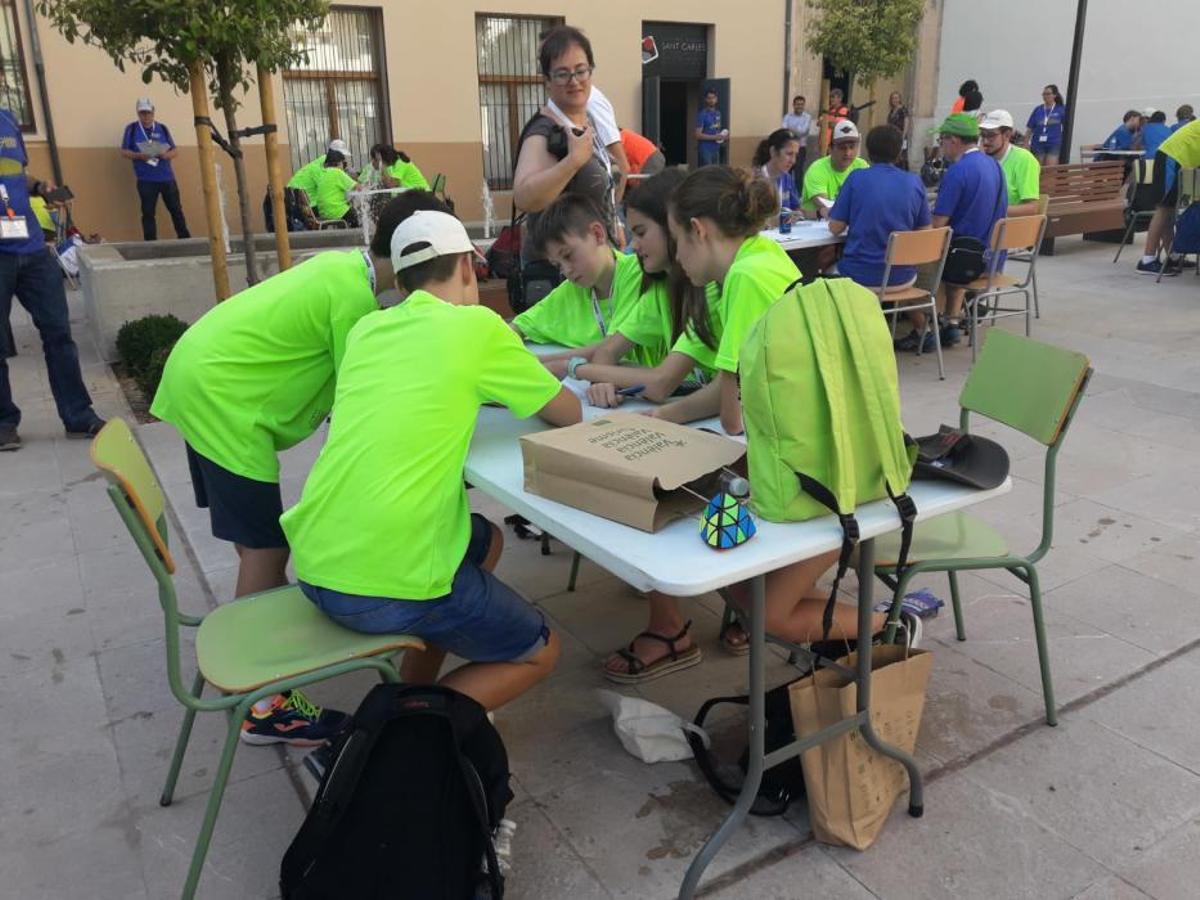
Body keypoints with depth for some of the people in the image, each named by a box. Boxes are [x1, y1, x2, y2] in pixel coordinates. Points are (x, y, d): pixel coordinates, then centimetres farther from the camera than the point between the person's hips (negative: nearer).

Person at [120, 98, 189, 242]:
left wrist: (166, 154, -12)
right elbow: (124, 152, 5)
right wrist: (139, 156, -14)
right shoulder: (131, 129, 6)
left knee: (176, 209, 4)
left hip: (167, 177, 2)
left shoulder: (162, 128, 11)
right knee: (148, 213, 0)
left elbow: (175, 151, 10)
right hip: (146, 180, -1)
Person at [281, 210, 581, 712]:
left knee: (486, 539, 29)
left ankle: (409, 703, 26)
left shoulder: (367, 329, 11)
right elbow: (570, 414, 8)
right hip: (386, 585, -7)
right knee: (540, 651, 15)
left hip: (312, 566, 7)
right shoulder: (476, 326, -4)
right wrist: (515, 380, 26)